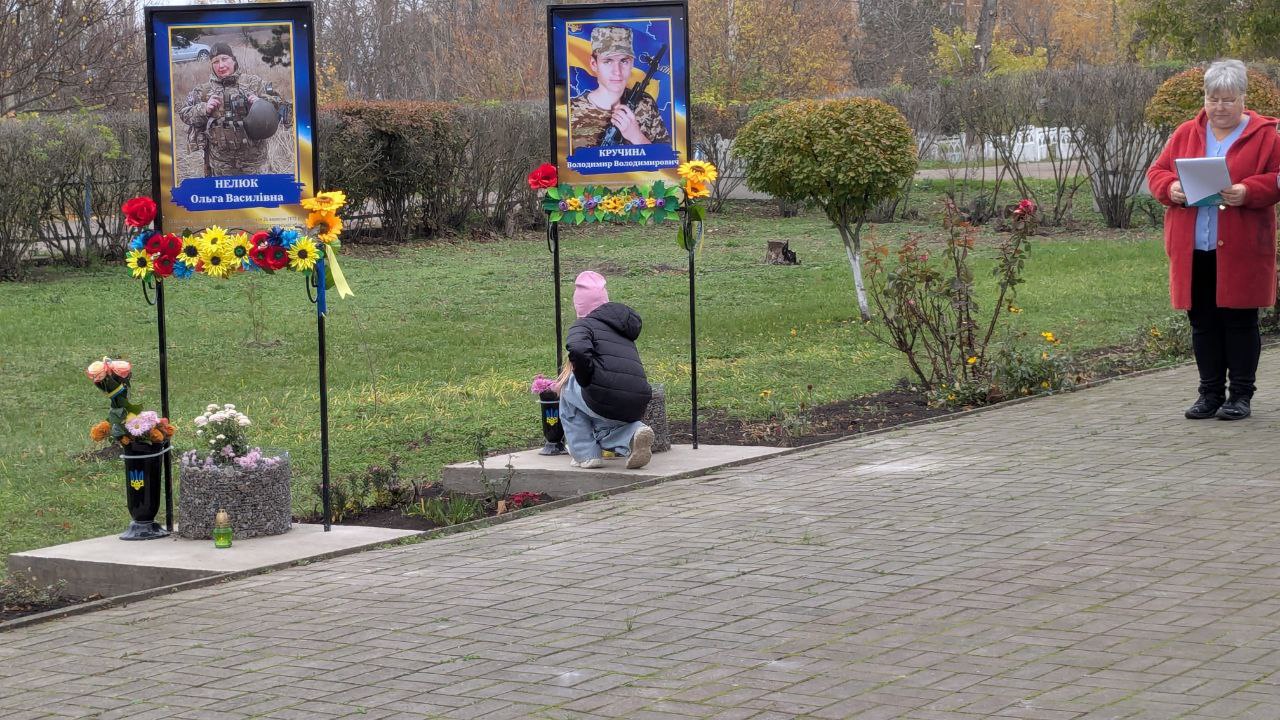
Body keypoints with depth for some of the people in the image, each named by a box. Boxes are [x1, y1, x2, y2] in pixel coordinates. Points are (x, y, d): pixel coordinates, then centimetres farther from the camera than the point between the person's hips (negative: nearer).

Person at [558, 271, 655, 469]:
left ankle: (586, 454, 17)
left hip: (606, 400, -6)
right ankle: (633, 433, 1)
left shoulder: (583, 325, 4)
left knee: (570, 389, 26)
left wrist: (586, 382, -3)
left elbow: (578, 350, -18)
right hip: (637, 407, 6)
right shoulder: (622, 329, 26)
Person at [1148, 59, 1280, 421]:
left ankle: (1241, 396, 9)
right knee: (1202, 322, 8)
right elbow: (1157, 172, 13)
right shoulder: (1185, 134, 12)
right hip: (1193, 251, 4)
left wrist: (1248, 192, -21)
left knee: (1239, 321, 1)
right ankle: (1210, 394, 16)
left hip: (1240, 251, -4)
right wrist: (1170, 189, -9)